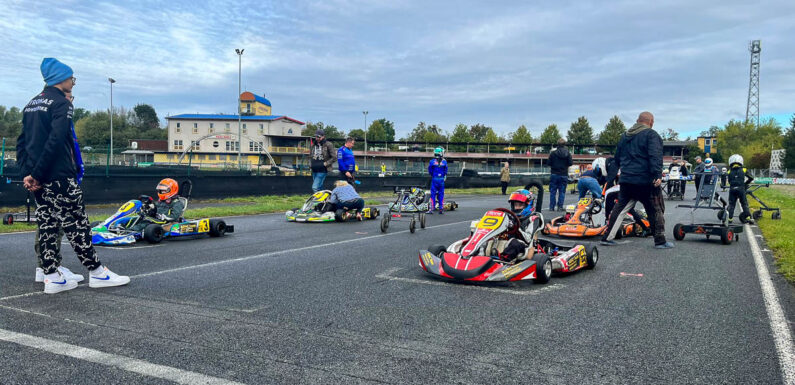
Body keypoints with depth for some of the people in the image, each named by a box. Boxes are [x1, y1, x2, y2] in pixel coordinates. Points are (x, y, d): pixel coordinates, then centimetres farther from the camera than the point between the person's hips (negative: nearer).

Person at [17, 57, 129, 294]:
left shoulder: (32, 104, 18)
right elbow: (56, 140, -21)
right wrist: (37, 174, -18)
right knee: (76, 223, -4)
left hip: (36, 177, 8)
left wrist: (26, 172, 7)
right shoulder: (61, 102, -9)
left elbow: (21, 142, 14)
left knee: (47, 224, 9)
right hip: (59, 176, -8)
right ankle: (96, 273, 2)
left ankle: (52, 278, 12)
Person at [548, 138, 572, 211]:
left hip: (554, 175, -1)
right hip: (564, 175, 1)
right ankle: (560, 207, 3)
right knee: (562, 191, 6)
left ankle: (552, 207, 4)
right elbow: (570, 163, -2)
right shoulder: (568, 154, -3)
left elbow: (549, 163, -3)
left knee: (553, 191, 6)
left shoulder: (553, 153, -6)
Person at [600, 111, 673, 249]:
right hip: (646, 181, -6)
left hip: (626, 180, 6)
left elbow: (617, 158, 24)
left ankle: (607, 237, 10)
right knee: (656, 210, 5)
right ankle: (660, 241, 8)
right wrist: (658, 175, -22)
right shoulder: (651, 135, -6)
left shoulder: (625, 136, 16)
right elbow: (655, 156, -18)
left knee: (619, 208, 11)